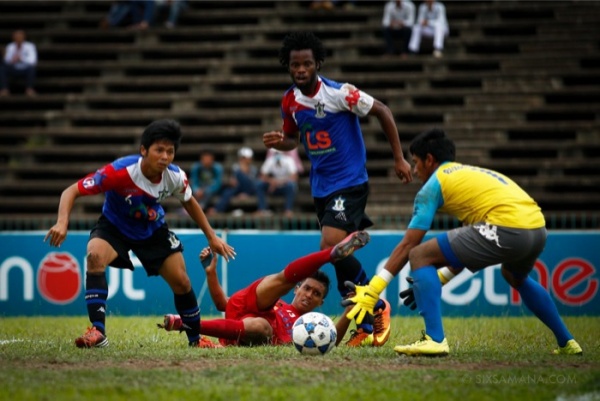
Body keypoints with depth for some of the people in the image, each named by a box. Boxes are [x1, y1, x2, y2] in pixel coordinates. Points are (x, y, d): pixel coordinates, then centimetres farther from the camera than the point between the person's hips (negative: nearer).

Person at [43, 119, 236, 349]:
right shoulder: (119, 171, -36)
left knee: (181, 281, -3)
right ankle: (97, 332, -32)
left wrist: (212, 237, 6)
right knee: (95, 255, -33)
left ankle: (196, 339, 23)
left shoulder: (175, 177, -21)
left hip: (154, 229, 4)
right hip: (114, 226, -3)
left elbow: (189, 202, 3)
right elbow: (72, 191, -33)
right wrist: (62, 222, -51)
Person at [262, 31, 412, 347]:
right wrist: (278, 142, -5)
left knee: (331, 246, -22)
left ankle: (377, 307, -5)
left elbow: (383, 112, -7)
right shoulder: (289, 101, 3)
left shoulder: (339, 93, -15)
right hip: (321, 187, 7)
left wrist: (399, 158, -6)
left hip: (350, 182, -7)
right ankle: (367, 327, 18)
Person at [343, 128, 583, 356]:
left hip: (506, 226, -9)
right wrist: (442, 278, 40)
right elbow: (468, 247, 36)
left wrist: (372, 291, 6)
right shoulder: (471, 173, 33)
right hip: (538, 227, 9)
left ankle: (435, 339, -10)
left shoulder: (435, 183, 10)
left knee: (419, 256, 0)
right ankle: (566, 342, 39)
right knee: (516, 278, 41)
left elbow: (406, 246, 5)